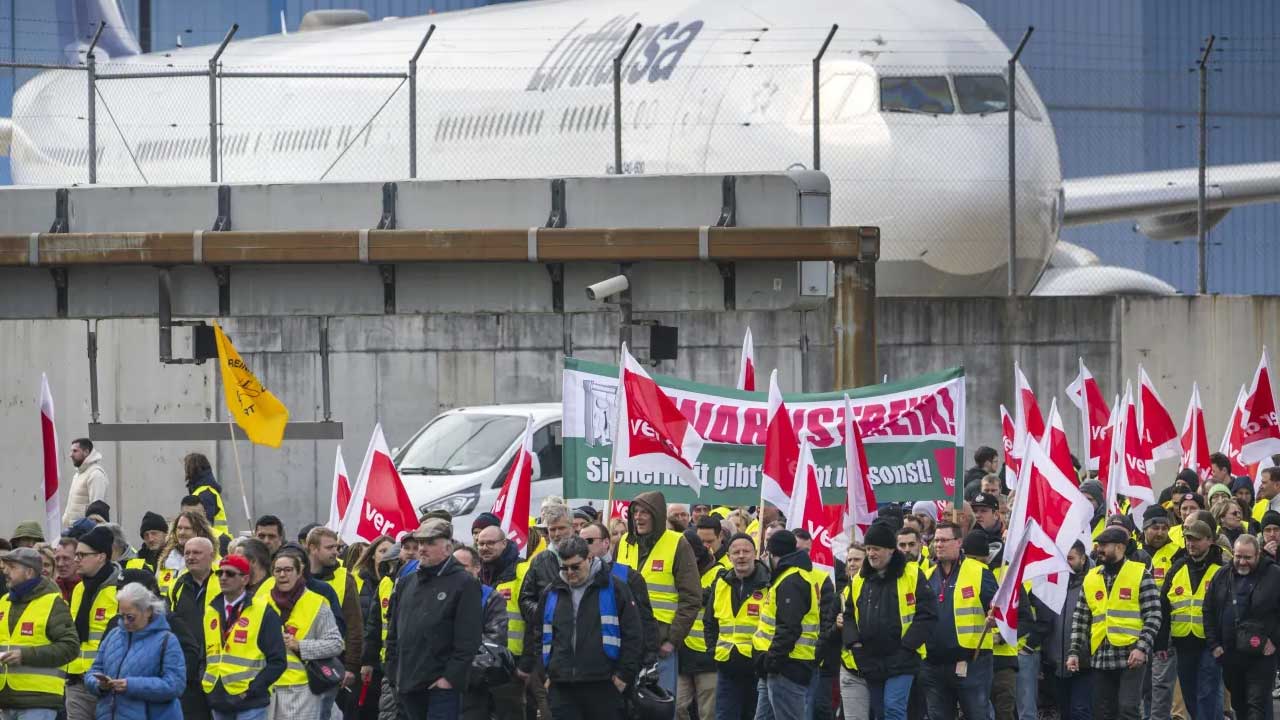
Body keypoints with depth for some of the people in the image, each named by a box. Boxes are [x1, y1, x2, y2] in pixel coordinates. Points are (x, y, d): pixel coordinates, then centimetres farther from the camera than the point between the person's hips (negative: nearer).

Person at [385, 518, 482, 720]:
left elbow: (468, 640, -11)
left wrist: (450, 678, -16)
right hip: (408, 685, 7)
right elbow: (393, 633, 20)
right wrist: (393, 674, 11)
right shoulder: (406, 583, 16)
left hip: (441, 686, -7)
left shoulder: (464, 584, -5)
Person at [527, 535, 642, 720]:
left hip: (603, 686, -4)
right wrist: (545, 674, 12)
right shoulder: (551, 594, 13)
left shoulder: (614, 588, 0)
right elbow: (538, 637, 22)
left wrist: (625, 674, -6)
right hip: (561, 687, 4)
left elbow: (633, 635, -1)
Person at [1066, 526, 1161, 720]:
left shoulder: (1140, 575, -2)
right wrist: (1074, 652, 7)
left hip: (1131, 657, -5)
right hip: (1100, 658, 5)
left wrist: (1142, 647, -17)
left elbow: (1153, 616, -6)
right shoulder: (1091, 578, 13)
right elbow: (1080, 619, 16)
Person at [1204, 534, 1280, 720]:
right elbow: (1208, 612, 13)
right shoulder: (1222, 577, 9)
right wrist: (1213, 644, 6)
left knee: (1257, 705, -10)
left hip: (1261, 655, -5)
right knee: (1239, 704, 17)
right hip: (1229, 654, 5)